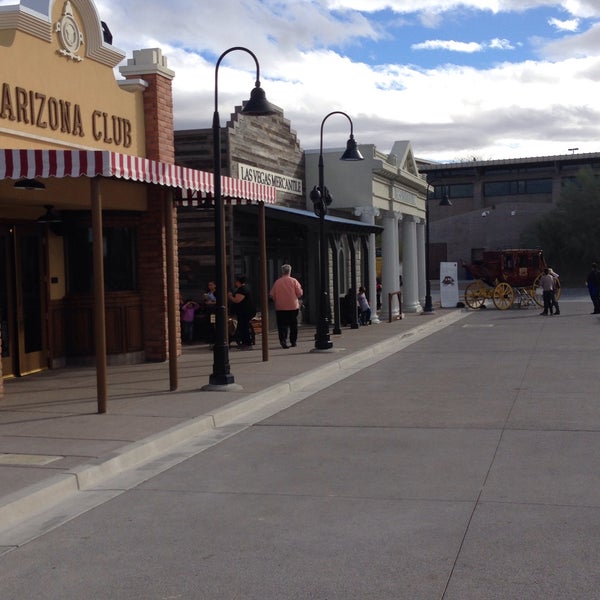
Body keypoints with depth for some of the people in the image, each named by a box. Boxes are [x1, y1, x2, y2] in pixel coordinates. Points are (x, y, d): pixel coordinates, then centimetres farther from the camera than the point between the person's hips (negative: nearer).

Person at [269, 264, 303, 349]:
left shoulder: (277, 282, -1)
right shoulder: (294, 281, -4)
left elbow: (272, 295, 1)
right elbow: (299, 293, -5)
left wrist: (276, 302, 19)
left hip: (280, 307, 0)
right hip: (293, 306, 0)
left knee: (282, 325, 1)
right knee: (293, 325, 12)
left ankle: (283, 340, -15)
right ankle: (293, 341, 16)